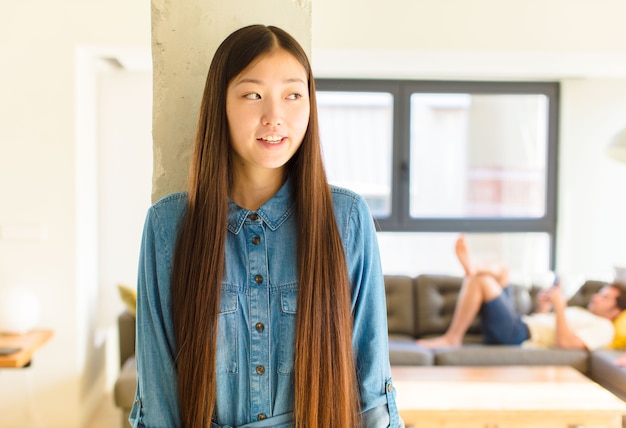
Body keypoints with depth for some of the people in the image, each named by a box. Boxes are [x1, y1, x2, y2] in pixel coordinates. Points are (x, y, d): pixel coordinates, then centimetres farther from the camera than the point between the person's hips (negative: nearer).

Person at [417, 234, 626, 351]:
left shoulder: (603, 328, 0)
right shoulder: (580, 312, 31)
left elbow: (565, 342, -19)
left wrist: (559, 305, -15)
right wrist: (543, 307, 12)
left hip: (518, 333, -10)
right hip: (518, 322, 10)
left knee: (481, 280, -20)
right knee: (499, 269, 15)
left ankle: (451, 338, -17)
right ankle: (471, 268, -18)